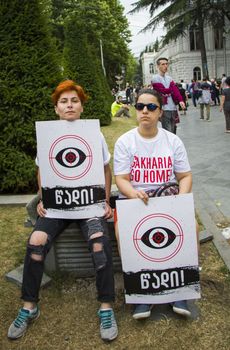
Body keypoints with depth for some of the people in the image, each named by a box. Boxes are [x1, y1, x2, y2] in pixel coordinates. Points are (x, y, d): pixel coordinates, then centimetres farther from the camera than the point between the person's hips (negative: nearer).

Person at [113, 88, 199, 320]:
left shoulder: (173, 141, 7)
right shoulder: (124, 141, 2)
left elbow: (185, 176, 8)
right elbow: (121, 180, -4)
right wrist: (134, 193, -26)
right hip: (133, 199, -1)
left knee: (191, 226, -25)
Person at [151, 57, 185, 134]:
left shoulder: (169, 78, 15)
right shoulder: (155, 78, -4)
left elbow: (175, 90, 0)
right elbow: (163, 91, -13)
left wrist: (180, 100, -17)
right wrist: (171, 89, 6)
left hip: (173, 108, 7)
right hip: (164, 109, -7)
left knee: (173, 131, 12)